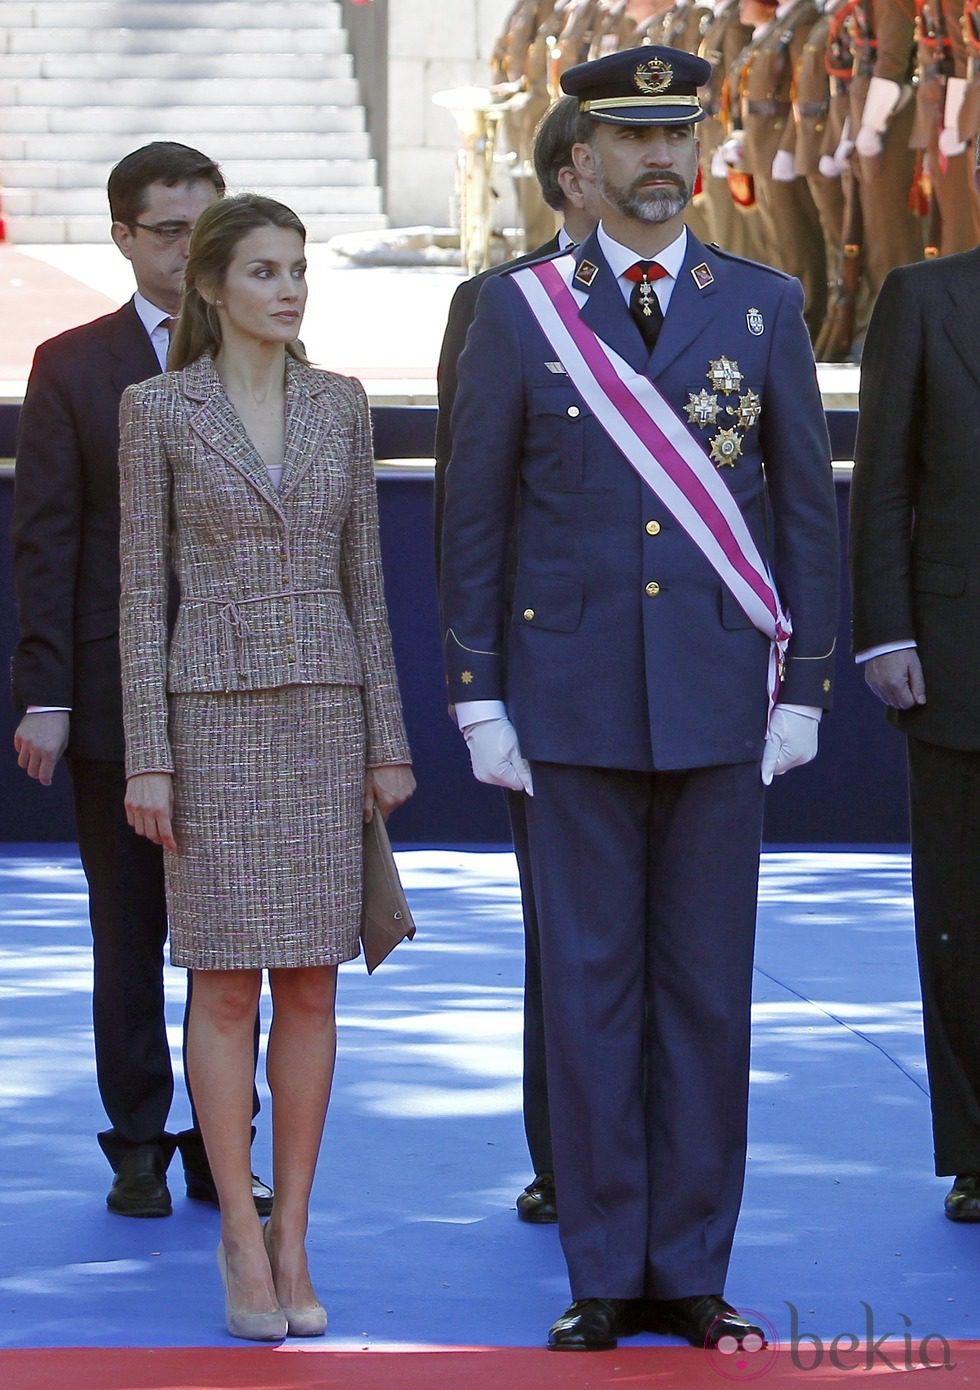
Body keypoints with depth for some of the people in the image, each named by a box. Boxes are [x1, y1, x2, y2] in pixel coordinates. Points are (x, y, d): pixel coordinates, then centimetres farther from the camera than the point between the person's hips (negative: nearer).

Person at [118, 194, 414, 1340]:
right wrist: (145, 759, -8)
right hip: (212, 712, -3)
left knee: (311, 984, 3)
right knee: (227, 979, -2)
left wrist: (388, 740, 6)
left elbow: (362, 578, 10)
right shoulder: (158, 409, -2)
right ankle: (243, 1243, 5)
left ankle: (292, 1241, 10)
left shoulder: (338, 405, 7)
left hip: (325, 713, 3)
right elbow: (140, 590, -2)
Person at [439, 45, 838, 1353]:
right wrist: (479, 697, -1)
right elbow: (473, 517, 4)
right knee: (588, 986, 1)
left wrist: (803, 689, 2)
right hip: (574, 699, -1)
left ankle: (691, 1272, 11)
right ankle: (604, 1279, 8)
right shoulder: (519, 310, 2)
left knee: (708, 989, 4)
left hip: (719, 701, 1)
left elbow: (808, 506, 7)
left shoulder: (764, 305, 5)